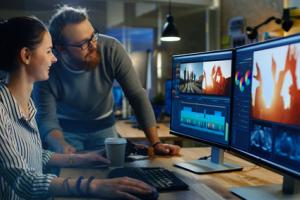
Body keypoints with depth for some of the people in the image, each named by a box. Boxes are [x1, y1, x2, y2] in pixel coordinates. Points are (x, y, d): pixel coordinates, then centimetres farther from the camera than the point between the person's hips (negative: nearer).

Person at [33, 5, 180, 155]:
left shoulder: (112, 49, -25)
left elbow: (137, 96, -21)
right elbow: (46, 118, -18)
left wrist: (156, 143, -25)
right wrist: (62, 146, -39)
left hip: (103, 127, 1)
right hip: (65, 129, 0)